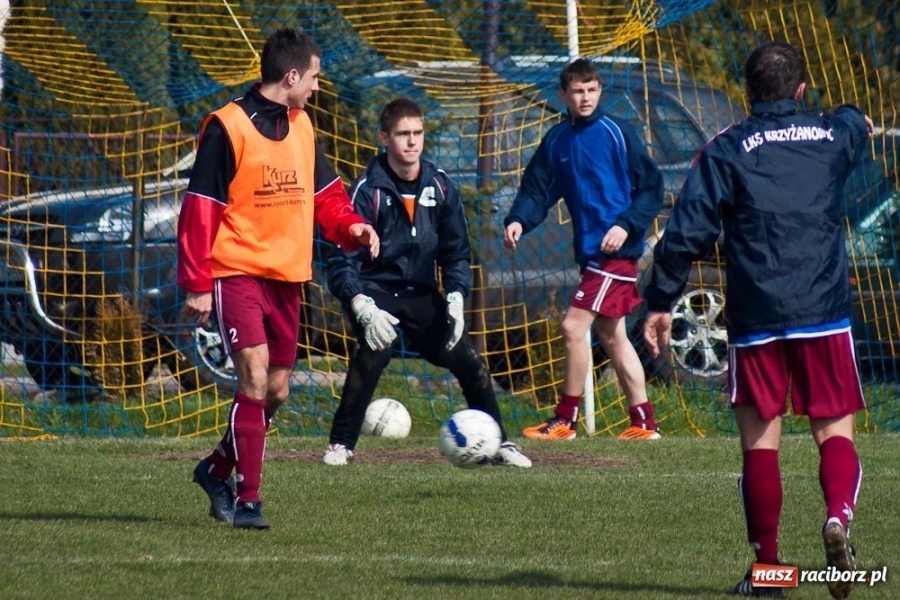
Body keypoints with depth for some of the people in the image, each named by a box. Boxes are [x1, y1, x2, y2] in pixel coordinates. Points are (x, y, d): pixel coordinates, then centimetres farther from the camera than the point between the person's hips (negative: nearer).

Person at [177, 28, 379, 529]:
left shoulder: (302, 127, 11)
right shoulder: (227, 127, -11)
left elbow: (324, 192, 19)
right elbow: (200, 210, -11)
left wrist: (351, 226, -2)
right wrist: (197, 284, -14)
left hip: (287, 277, 7)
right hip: (238, 274, -7)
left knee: (277, 390, 11)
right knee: (255, 376, -17)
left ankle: (218, 469, 32)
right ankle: (248, 499, -13)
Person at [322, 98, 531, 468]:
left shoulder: (439, 186, -2)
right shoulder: (368, 190, -17)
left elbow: (456, 252, 8)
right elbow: (342, 261, -20)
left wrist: (455, 299, -8)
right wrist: (363, 309, -34)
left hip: (421, 294, 5)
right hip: (374, 291, -5)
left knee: (468, 361, -3)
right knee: (376, 348, -31)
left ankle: (498, 444, 16)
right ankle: (341, 444, -21)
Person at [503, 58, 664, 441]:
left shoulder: (617, 133, -7)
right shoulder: (556, 141, 10)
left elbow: (651, 188, -6)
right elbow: (536, 190, 7)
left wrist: (627, 225, -18)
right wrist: (518, 221, -13)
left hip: (617, 249, -7)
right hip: (589, 251, 7)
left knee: (574, 326, -11)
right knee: (611, 335, 11)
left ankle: (565, 420, -2)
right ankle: (643, 423, 17)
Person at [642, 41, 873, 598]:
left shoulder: (725, 151, 0)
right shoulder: (834, 136, 9)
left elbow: (687, 232, -4)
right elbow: (856, 123, 36)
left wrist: (660, 302, 4)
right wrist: (858, 119, 60)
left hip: (756, 317, -1)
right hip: (824, 312, 1)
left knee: (760, 438, 7)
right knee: (836, 428, 4)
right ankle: (839, 513, -24)